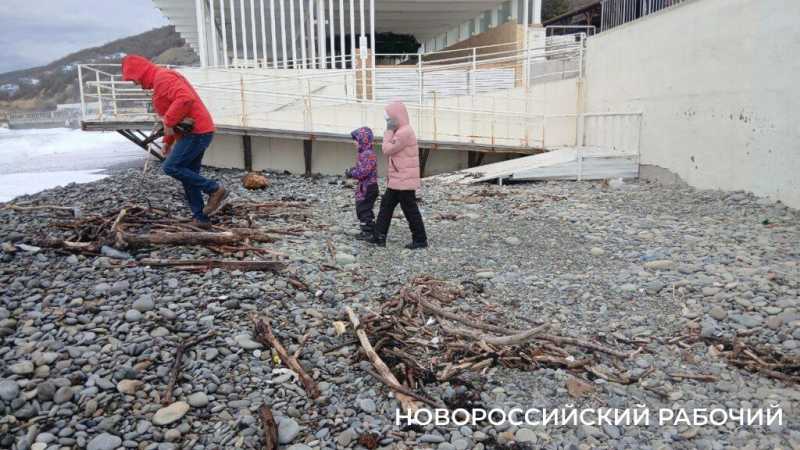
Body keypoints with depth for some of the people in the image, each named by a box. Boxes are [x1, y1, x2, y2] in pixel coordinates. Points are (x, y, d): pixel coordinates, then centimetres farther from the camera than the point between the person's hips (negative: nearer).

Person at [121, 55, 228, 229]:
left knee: (171, 167, -13)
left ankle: (214, 189, -8)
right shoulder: (160, 80, 22)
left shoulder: (162, 77, -12)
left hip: (196, 132, -10)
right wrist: (168, 141, 23)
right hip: (197, 131, 10)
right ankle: (200, 218, 12)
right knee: (189, 176, 10)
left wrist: (168, 122, -21)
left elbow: (185, 99, -29)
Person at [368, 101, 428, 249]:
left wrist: (388, 131, -10)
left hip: (404, 180, -11)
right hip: (397, 180, 11)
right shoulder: (401, 132, 16)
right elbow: (389, 150, 18)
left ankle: (420, 240, 9)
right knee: (386, 205, 13)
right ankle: (379, 237, 19)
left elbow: (386, 149, -16)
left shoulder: (404, 132, -19)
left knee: (410, 210, -2)